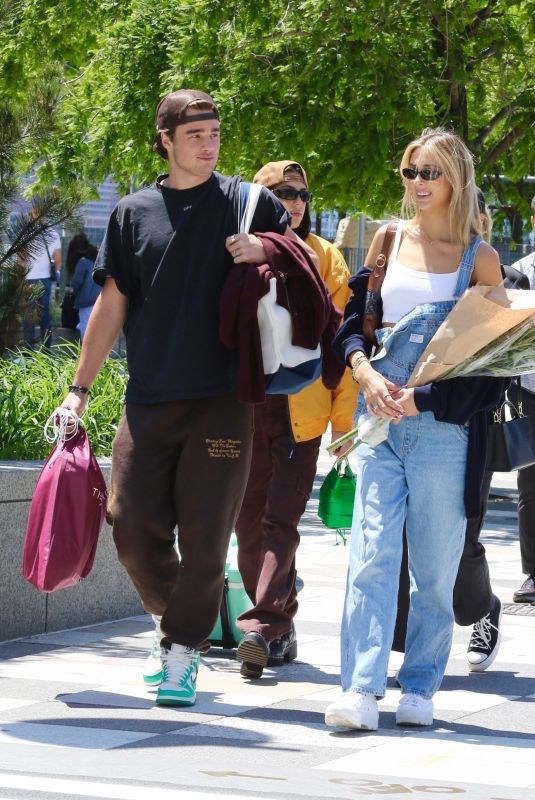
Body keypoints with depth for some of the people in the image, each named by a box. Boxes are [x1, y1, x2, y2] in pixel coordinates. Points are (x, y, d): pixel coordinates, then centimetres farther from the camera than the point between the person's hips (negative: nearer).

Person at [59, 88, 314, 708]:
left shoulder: (246, 203, 6)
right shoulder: (133, 213, 9)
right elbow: (111, 306, 12)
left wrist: (265, 247, -7)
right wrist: (79, 389, 10)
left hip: (223, 396, -2)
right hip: (148, 400, 2)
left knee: (205, 532, -4)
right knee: (133, 526, -2)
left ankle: (183, 652, 7)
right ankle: (169, 618, 24)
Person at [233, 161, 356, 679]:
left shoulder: (324, 258, 7)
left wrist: (345, 418, -3)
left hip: (301, 411, -2)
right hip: (243, 408, 2)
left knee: (279, 521, -12)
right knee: (249, 523, 4)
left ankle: (262, 627, -18)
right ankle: (282, 631, 15)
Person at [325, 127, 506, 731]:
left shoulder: (479, 257, 4)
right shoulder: (388, 241, 13)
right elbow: (351, 320, 15)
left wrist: (420, 398, -10)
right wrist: (366, 372, -6)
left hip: (442, 425, -2)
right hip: (380, 416, 2)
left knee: (434, 565, 2)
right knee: (372, 554, -9)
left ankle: (419, 690, 11)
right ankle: (361, 691, -14)